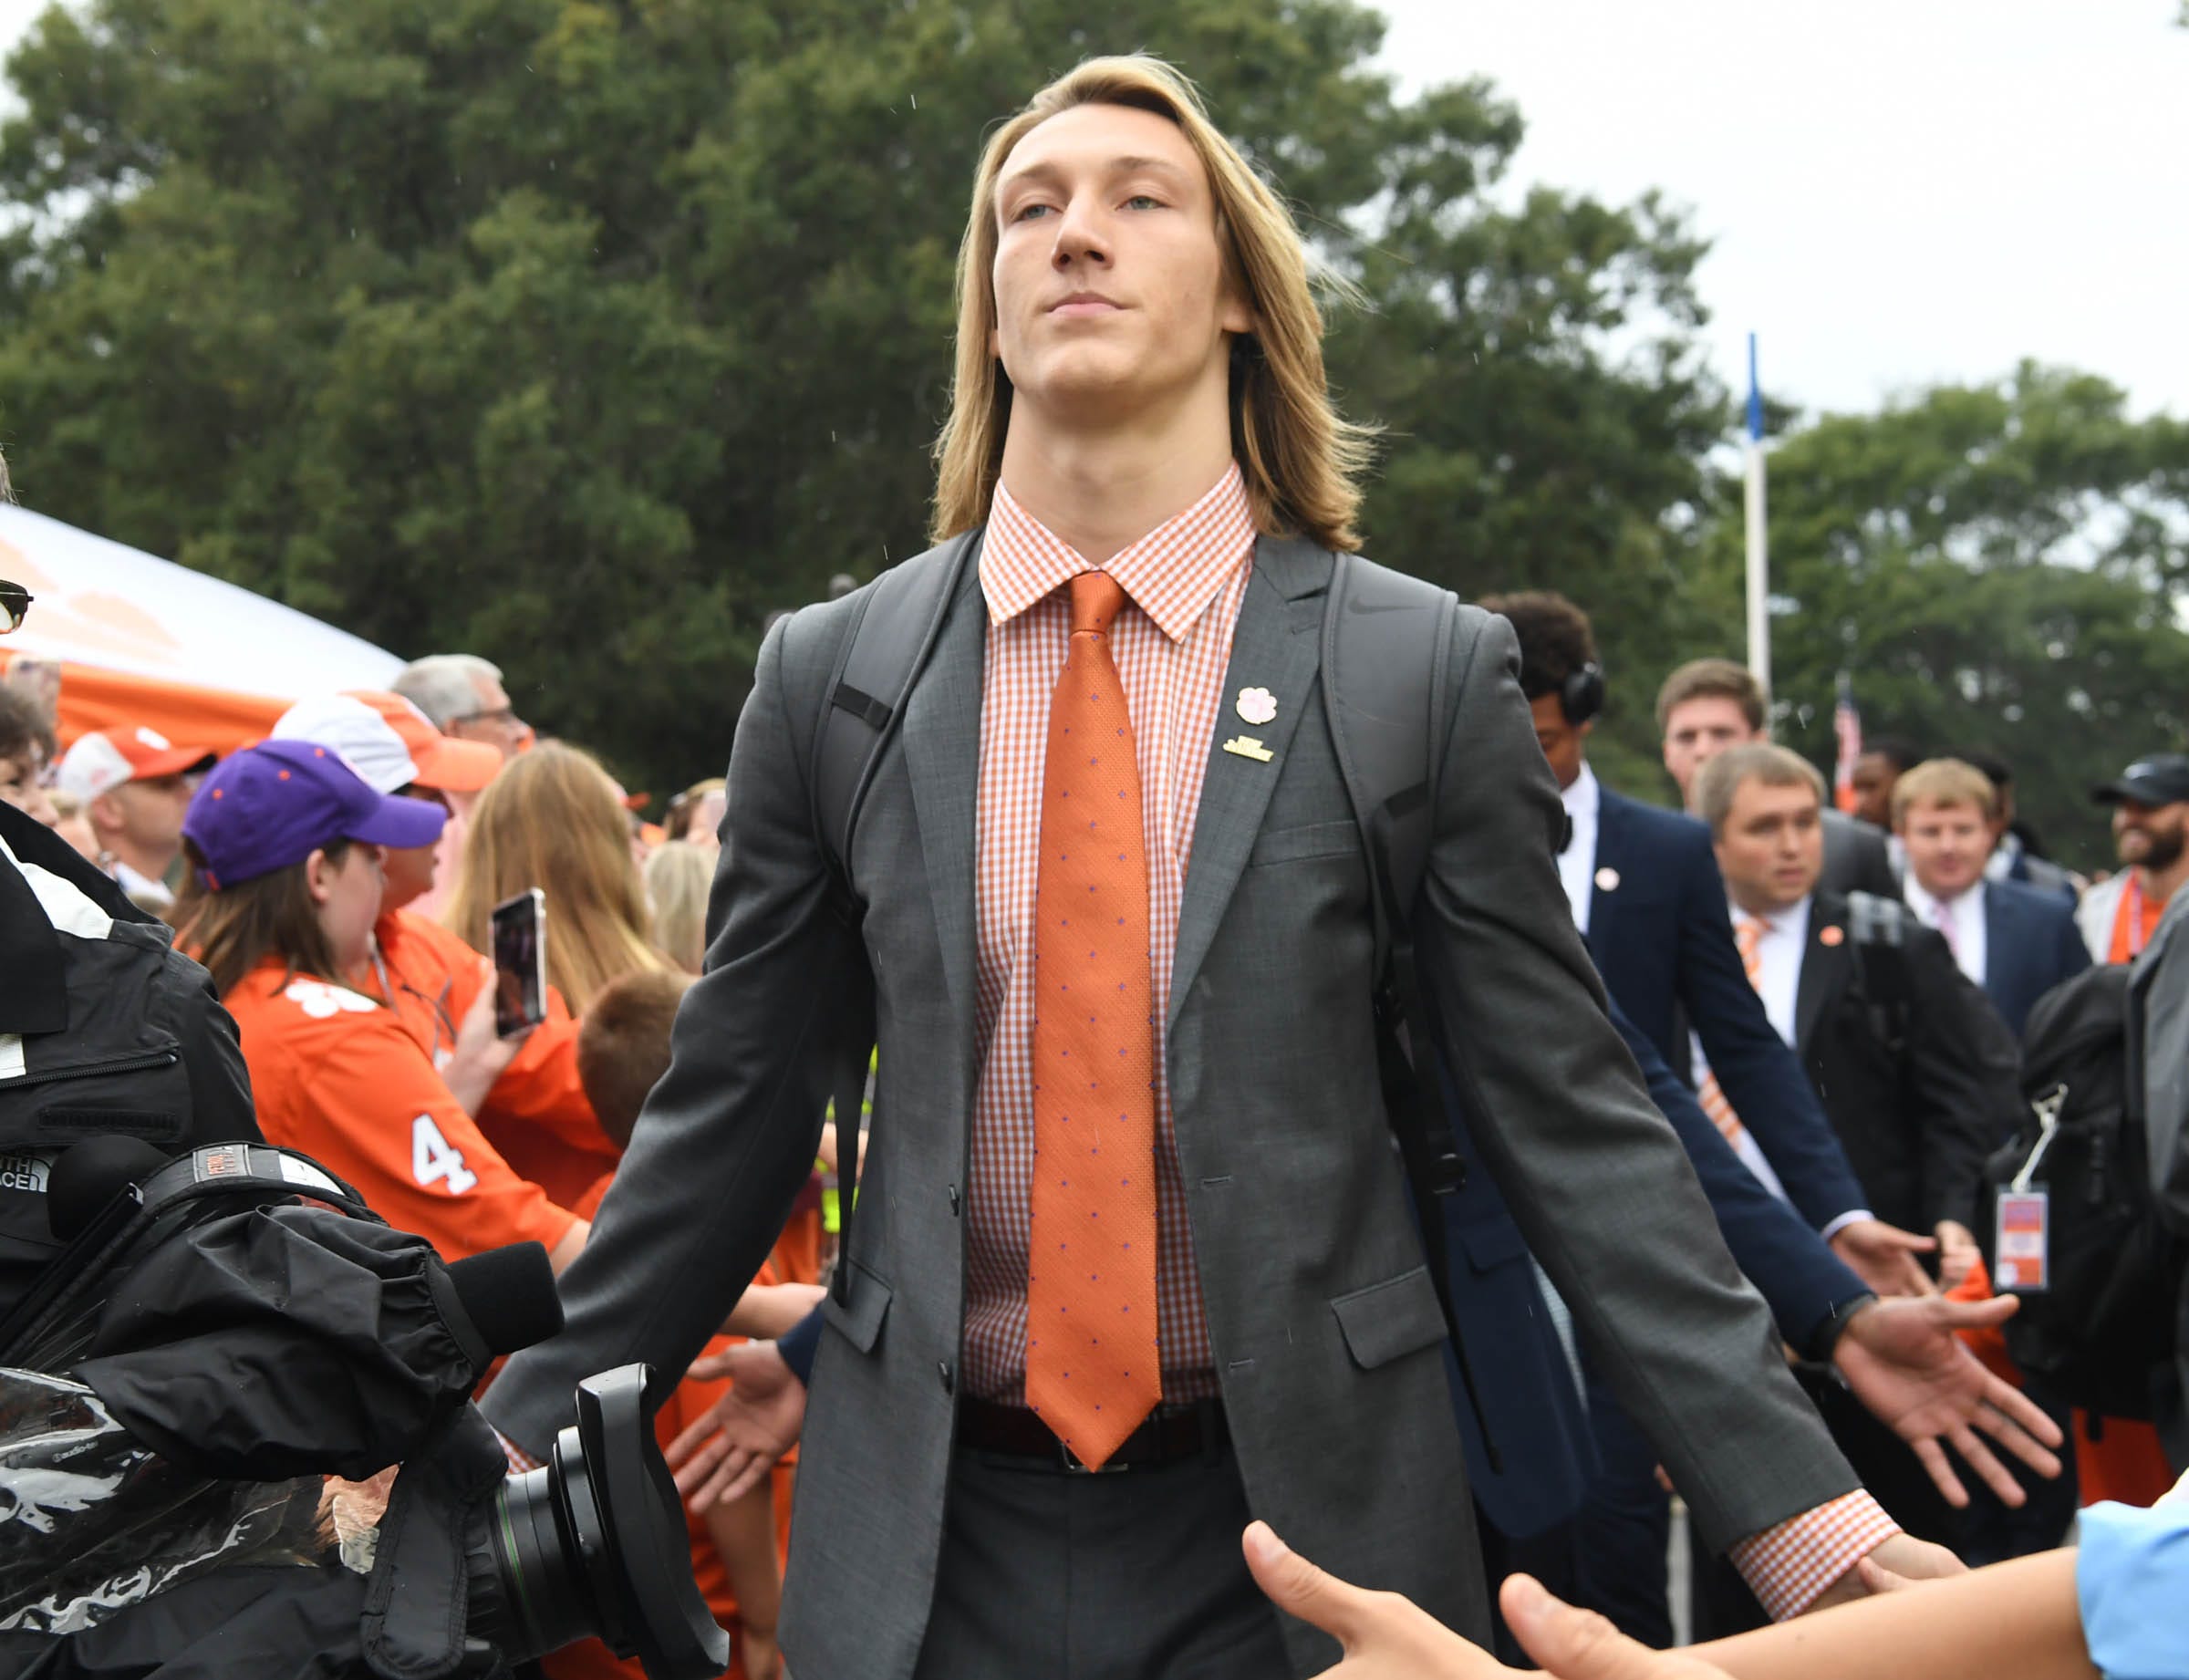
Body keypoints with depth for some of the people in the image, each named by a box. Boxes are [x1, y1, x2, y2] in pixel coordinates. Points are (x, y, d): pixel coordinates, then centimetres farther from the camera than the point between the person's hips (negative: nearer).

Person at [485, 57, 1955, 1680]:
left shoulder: (1431, 675, -3)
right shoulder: (829, 676, 2)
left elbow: (1574, 1126, -3)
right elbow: (726, 1125, 7)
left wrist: (1808, 1518, -8)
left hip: (1306, 1538, -1)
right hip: (933, 1540, 2)